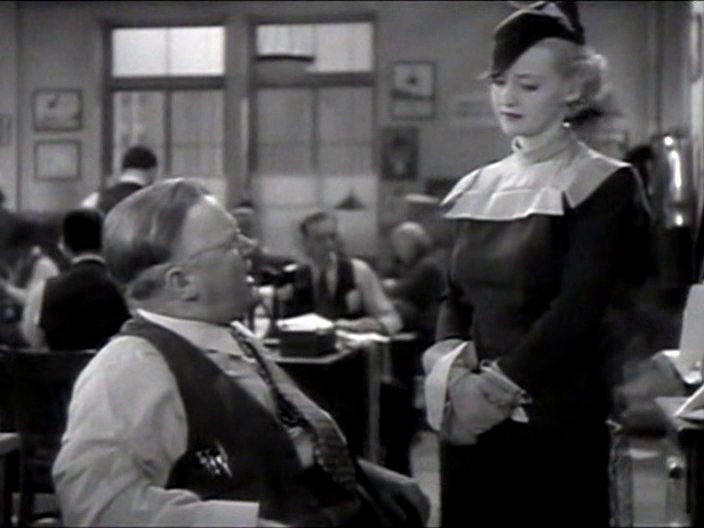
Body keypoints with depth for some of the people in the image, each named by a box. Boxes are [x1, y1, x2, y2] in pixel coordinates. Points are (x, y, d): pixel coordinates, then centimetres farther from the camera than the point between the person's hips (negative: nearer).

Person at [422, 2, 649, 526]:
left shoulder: (603, 185, -4)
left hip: (556, 423, -5)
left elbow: (578, 310, -12)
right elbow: (456, 297, 12)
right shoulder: (480, 187, 13)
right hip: (473, 420, 5)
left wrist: (498, 384, -15)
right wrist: (453, 370, -7)